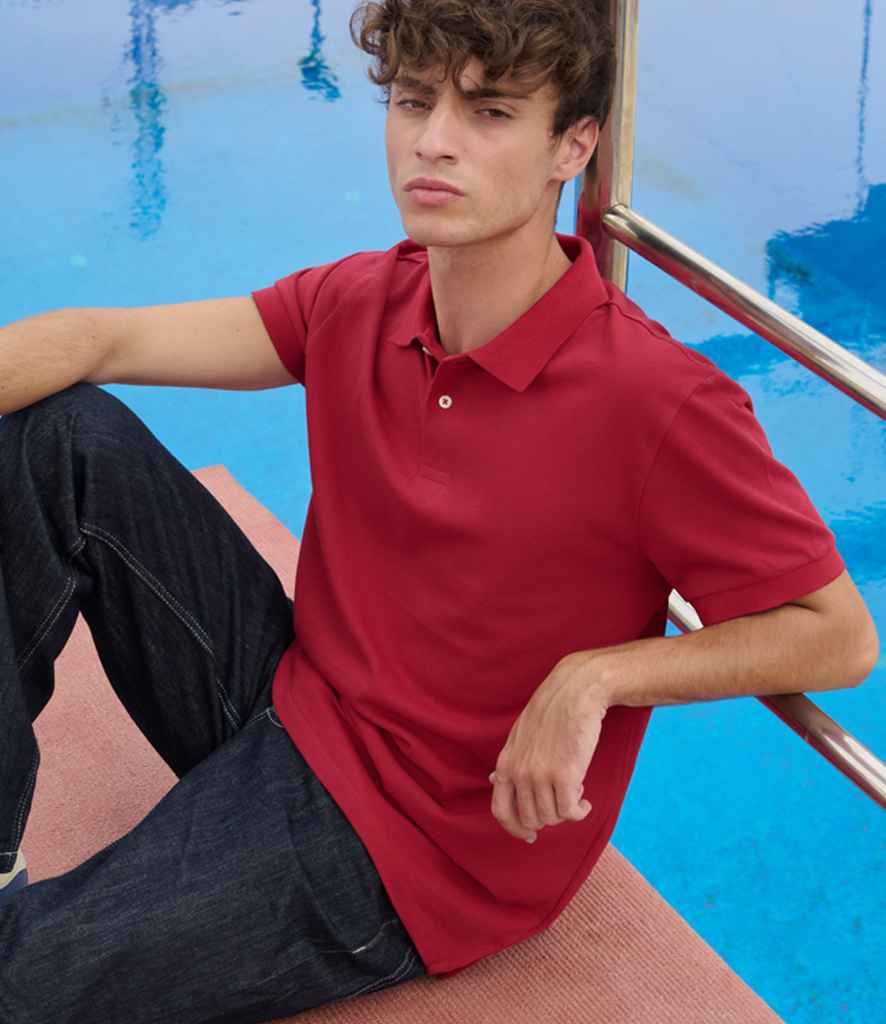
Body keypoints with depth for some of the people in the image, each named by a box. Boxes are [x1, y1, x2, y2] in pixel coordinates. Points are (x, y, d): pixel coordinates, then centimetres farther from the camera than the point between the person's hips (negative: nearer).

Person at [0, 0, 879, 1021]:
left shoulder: (661, 403, -22)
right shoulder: (361, 304, -3)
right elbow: (100, 341, -6)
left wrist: (596, 674, -25)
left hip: (406, 845, -7)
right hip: (290, 697, 7)